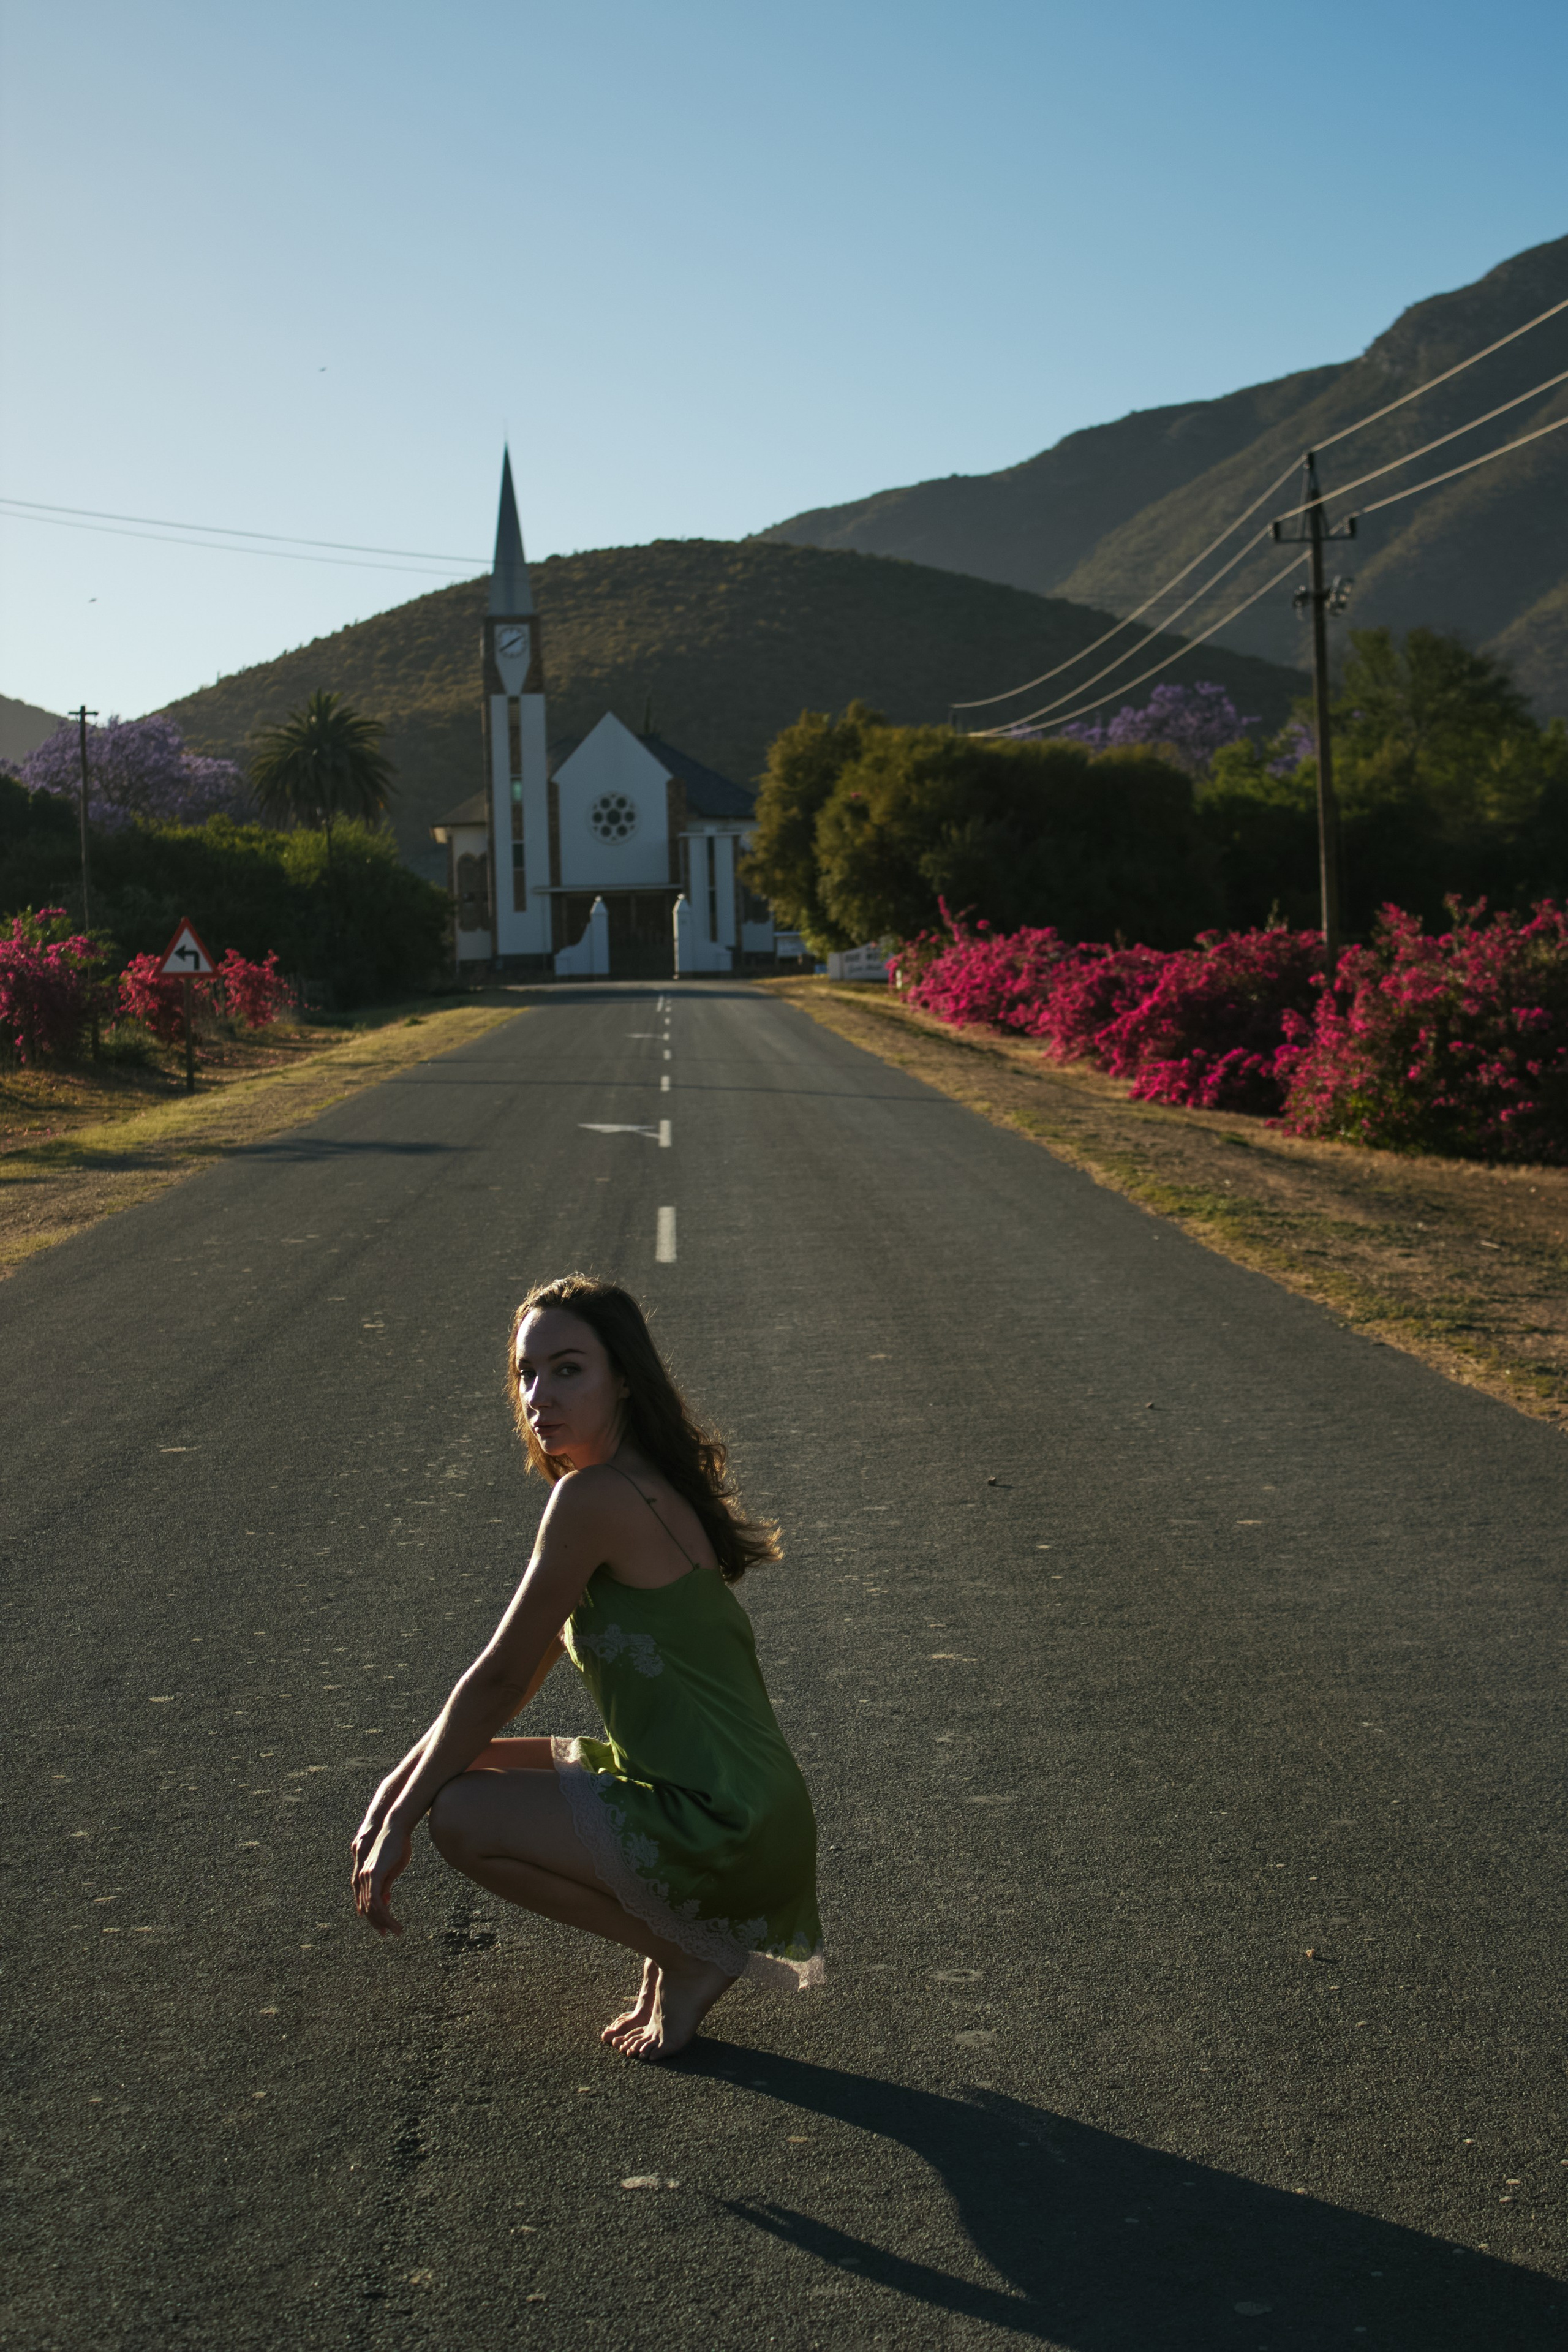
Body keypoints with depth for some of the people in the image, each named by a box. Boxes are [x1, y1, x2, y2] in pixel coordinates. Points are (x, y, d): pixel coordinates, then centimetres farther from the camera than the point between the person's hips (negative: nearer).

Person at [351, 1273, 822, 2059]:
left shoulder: (596, 1499, -17)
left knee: (460, 1816, -14)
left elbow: (498, 1682, -13)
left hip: (724, 1837, -10)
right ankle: (676, 1934, 14)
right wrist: (395, 1790, 13)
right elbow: (513, 1681, 17)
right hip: (733, 1818, 10)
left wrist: (401, 1823, -3)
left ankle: (687, 1956, -1)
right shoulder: (645, 1492, 12)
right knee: (466, 1770, 15)